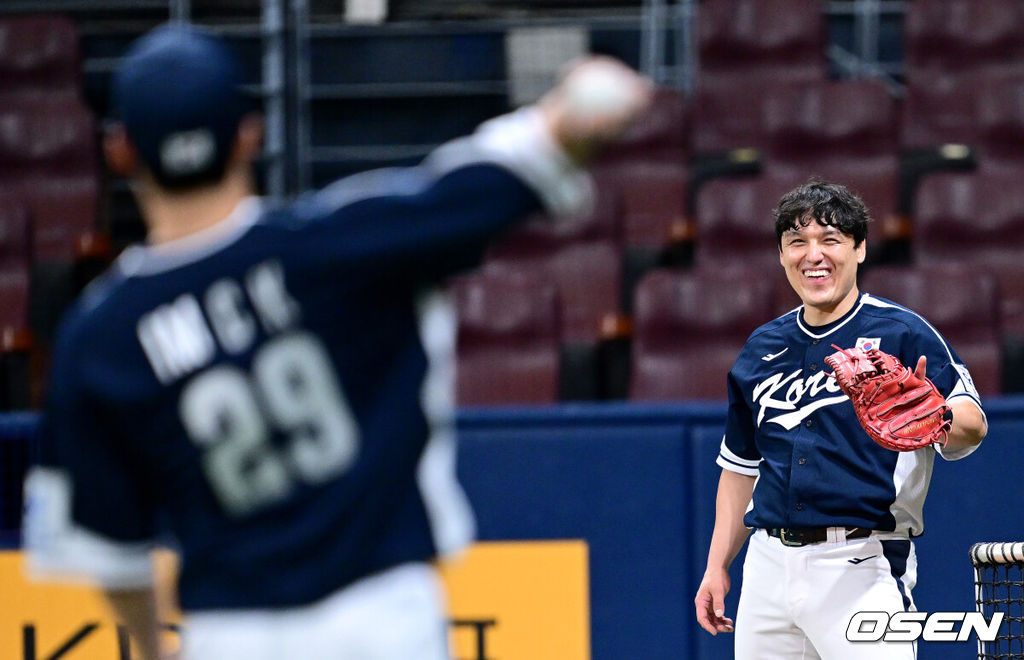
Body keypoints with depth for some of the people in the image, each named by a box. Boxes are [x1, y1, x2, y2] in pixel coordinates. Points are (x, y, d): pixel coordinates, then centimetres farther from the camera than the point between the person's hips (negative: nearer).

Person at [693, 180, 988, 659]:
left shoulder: (901, 332, -2)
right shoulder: (762, 349, 16)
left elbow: (972, 424, -13)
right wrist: (717, 566, 17)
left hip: (861, 566, -6)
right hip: (769, 563, 6)